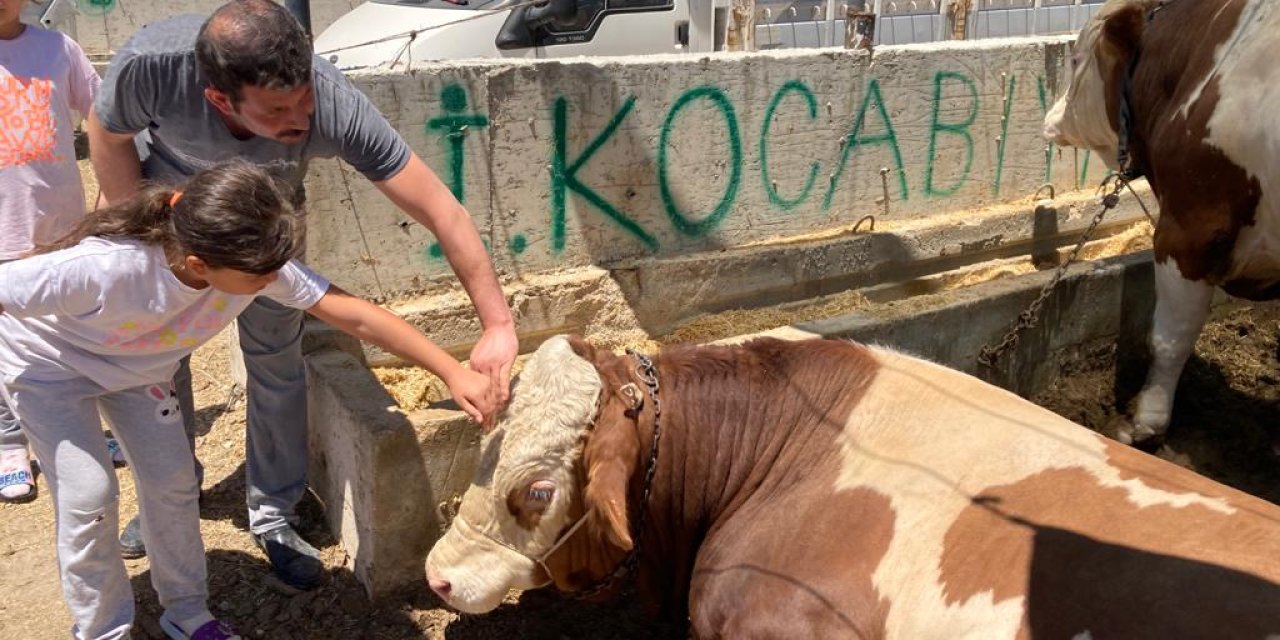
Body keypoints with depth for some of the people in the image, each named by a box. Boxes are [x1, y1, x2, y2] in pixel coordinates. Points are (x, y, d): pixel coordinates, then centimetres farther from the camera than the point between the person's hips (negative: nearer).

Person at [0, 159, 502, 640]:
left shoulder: (256, 263, -31)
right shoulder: (101, 269, -44)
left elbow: (355, 316, -28)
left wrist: (454, 373, -31)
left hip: (137, 367, 4)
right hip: (47, 365, -4)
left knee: (173, 482, 2)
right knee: (89, 497, -8)